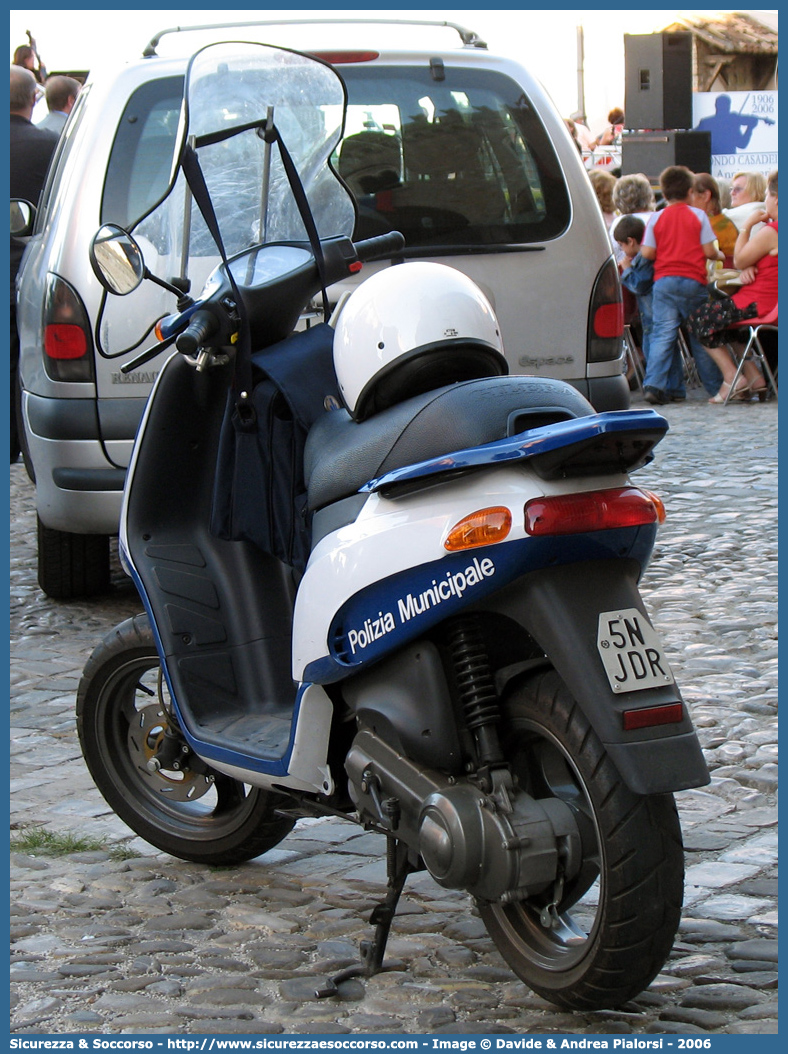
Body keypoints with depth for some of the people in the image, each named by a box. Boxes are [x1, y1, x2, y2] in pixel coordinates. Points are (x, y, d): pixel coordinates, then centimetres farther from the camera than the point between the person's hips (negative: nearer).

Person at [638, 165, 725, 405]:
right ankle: (715, 386, 15)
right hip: (694, 282, -1)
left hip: (664, 281, 1)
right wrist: (720, 255, 18)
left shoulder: (657, 218, 3)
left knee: (662, 334, -2)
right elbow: (709, 251, -3)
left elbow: (647, 253, -1)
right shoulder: (698, 216, 0)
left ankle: (654, 384, -17)